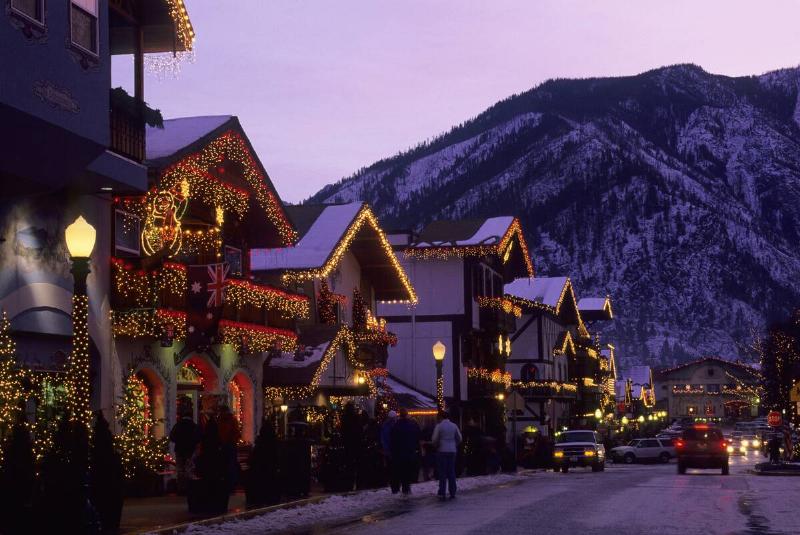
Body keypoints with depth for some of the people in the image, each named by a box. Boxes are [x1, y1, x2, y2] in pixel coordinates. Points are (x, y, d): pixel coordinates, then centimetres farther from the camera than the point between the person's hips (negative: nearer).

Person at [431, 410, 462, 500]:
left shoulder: (439, 426, -7)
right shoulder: (454, 426, 5)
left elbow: (434, 439, -7)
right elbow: (459, 438, 8)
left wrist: (436, 446, 11)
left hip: (442, 451, -3)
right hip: (452, 451, 3)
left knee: (442, 473, -1)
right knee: (451, 472, 9)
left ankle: (442, 493, -4)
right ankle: (452, 493, 8)